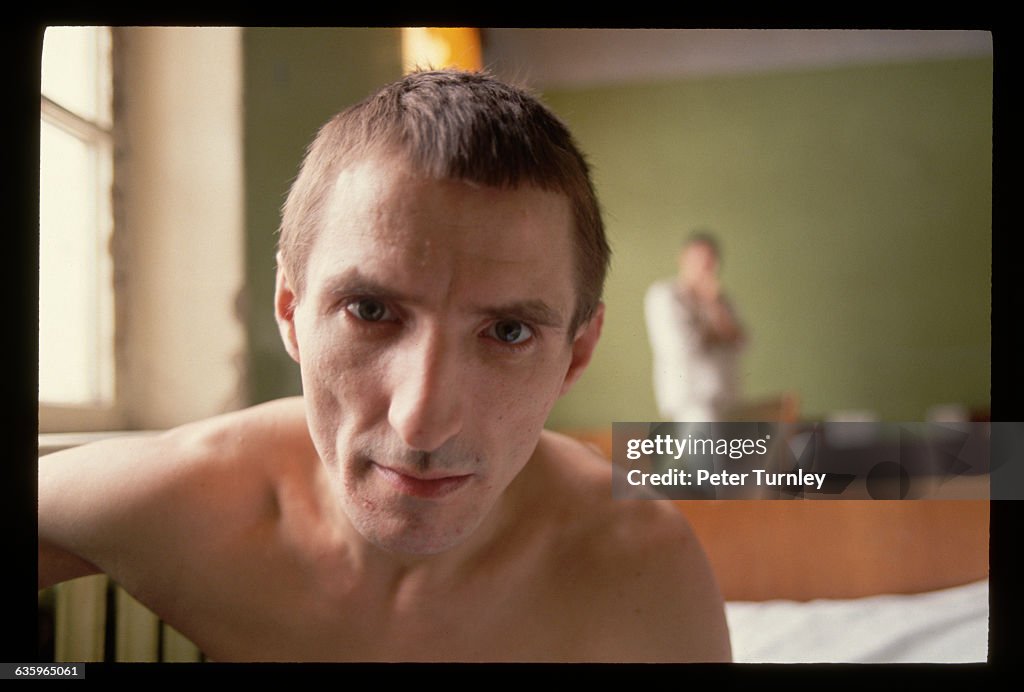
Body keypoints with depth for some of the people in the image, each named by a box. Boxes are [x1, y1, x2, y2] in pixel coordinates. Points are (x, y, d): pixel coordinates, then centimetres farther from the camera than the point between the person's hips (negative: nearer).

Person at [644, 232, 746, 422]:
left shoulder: (717, 298, 18)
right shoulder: (663, 294, -5)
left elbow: (738, 341, 4)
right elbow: (678, 347, -17)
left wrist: (713, 304, -6)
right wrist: (711, 334, 2)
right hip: (689, 397, -7)